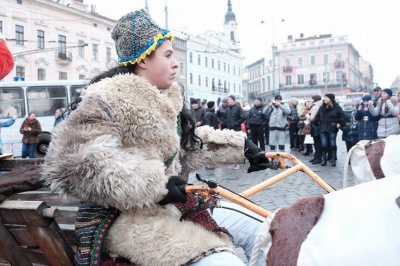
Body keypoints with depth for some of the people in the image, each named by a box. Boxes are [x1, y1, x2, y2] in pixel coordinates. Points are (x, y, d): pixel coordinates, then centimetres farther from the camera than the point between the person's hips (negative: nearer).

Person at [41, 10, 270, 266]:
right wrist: (153, 185, -29)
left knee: (258, 234, 10)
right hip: (131, 218, -9)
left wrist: (240, 145, 14)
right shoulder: (109, 100, -17)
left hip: (174, 205, 9)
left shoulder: (167, 100, 12)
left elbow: (190, 145, 23)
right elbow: (70, 163, -27)